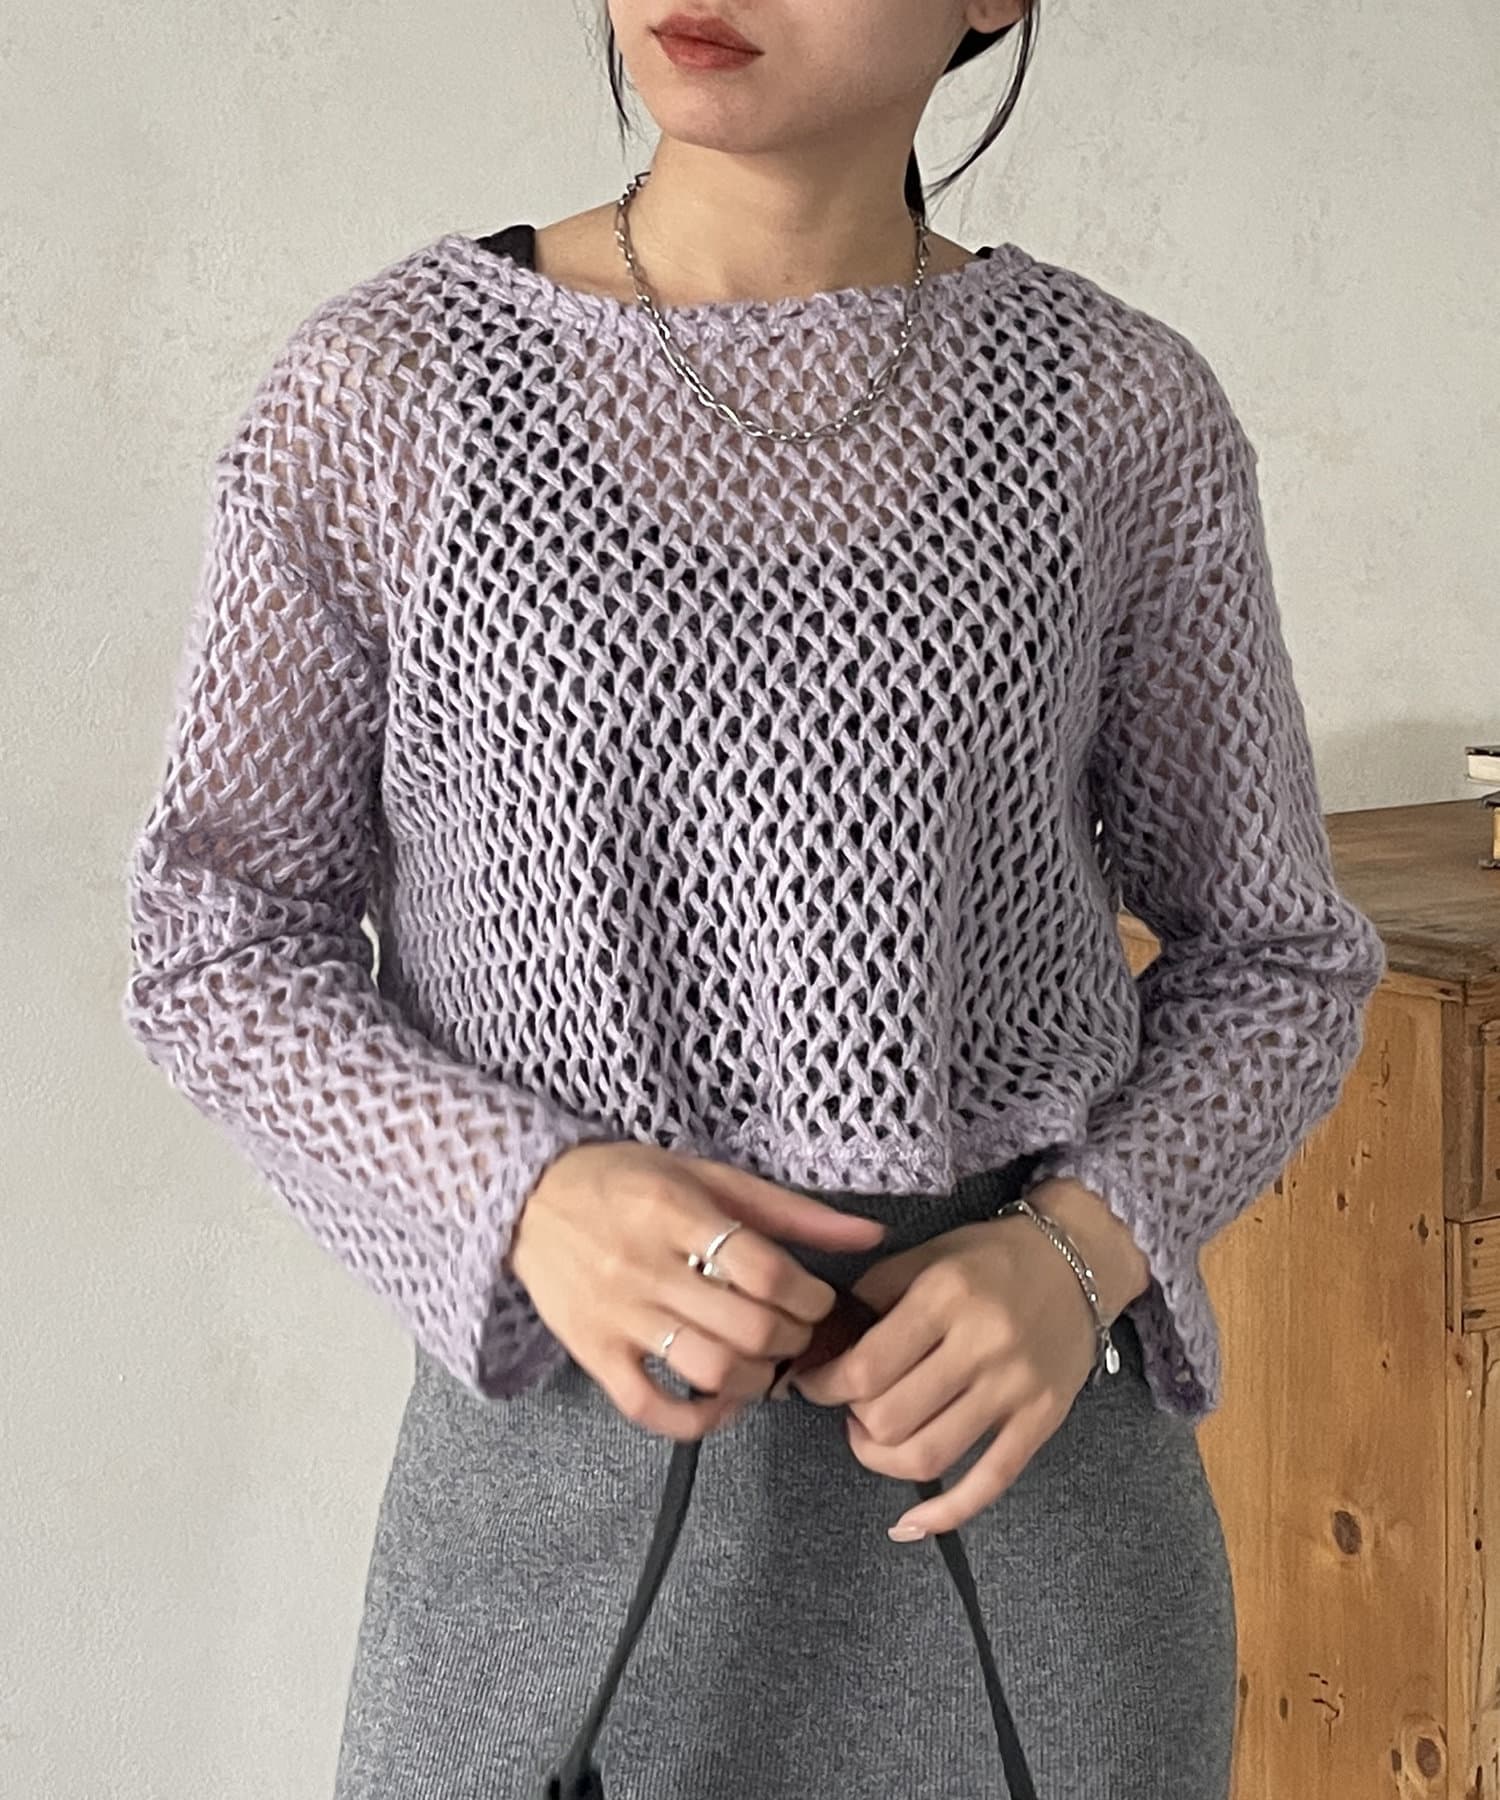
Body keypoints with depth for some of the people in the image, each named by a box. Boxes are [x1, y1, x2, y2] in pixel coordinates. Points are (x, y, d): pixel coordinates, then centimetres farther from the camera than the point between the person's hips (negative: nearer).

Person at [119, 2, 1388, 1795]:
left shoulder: (1123, 412, -4)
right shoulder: (375, 388, -7)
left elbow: (1270, 953, 4)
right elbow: (224, 950, -1)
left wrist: (1082, 1253, -15)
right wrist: (530, 1198, -19)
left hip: (1020, 1459, 1)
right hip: (566, 1473, 0)